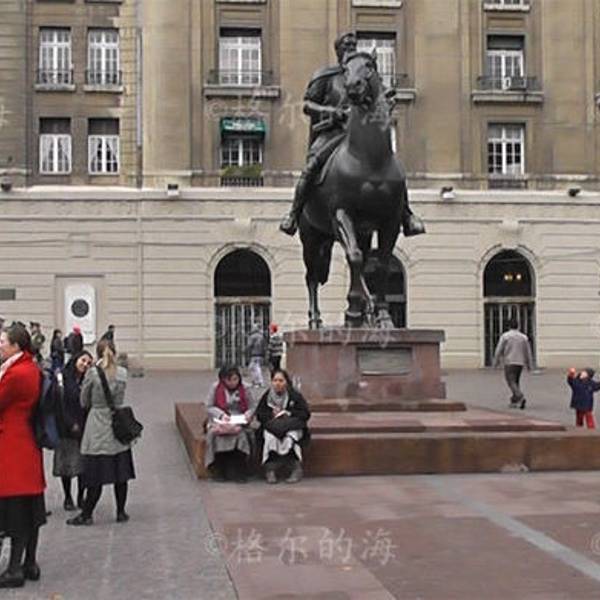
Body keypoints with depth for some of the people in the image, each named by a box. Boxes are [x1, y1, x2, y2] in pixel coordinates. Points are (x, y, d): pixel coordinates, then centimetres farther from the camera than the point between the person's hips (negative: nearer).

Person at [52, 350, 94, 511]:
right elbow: (60, 404, -8)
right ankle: (68, 498, 12)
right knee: (67, 463, 1)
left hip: (84, 427, 3)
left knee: (83, 462, 2)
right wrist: (71, 425, -11)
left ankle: (81, 497, 12)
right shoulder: (61, 377, -2)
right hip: (66, 428, -3)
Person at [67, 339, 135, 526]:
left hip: (98, 429, -3)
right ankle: (121, 512, 15)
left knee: (96, 474, 0)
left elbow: (84, 402, 1)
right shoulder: (123, 373, -1)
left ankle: (87, 514, 6)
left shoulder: (92, 373, -10)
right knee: (120, 473, 9)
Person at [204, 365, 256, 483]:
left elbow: (253, 406, 7)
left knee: (241, 435, -33)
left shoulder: (244, 390, 5)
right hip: (219, 420, 0)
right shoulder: (216, 388, 2)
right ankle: (218, 472, -23)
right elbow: (209, 407, 1)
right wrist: (221, 414, -16)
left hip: (239, 421, 0)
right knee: (216, 434, -33)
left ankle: (238, 472, -24)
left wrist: (248, 414, -16)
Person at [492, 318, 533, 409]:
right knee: (516, 382, 17)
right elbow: (528, 352, 7)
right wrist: (529, 365, 15)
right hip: (520, 363, 5)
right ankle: (514, 401, 18)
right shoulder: (524, 337, 4)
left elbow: (499, 350, -4)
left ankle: (521, 398, -27)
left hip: (509, 362, -5)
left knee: (511, 382, -7)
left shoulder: (505, 336, -6)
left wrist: (496, 362, 6)